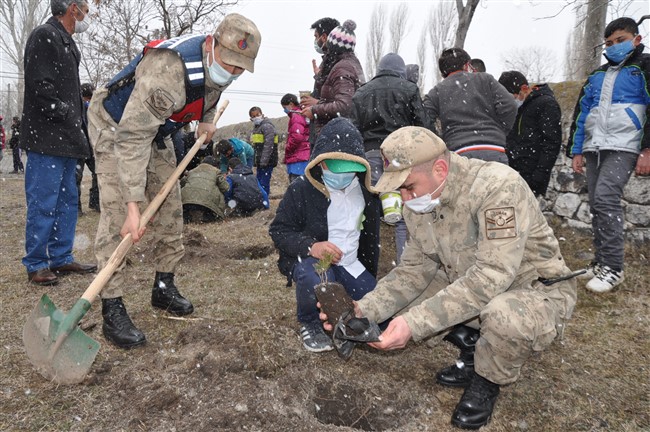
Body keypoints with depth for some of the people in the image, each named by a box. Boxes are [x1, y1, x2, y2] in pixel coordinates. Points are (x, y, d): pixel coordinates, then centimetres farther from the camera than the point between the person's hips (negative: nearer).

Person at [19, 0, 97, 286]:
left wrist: (76, 128, 13)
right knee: (43, 204, -4)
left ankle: (61, 258, 22)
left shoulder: (66, 43, 21)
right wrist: (65, 113, -11)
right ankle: (36, 265, 6)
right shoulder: (44, 36, -8)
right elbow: (39, 86, -18)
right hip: (46, 139, -10)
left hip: (66, 139, 10)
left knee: (67, 201, 13)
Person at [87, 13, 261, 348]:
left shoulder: (219, 63, -12)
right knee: (117, 214, -16)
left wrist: (206, 119, 4)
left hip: (155, 128, 8)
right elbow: (132, 139, -41)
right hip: (115, 126, -7)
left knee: (169, 204, 5)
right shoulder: (168, 69, -39)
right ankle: (112, 310, -11)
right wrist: (133, 206, -45)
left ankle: (164, 288, 17)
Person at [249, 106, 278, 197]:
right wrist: (256, 162, 19)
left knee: (264, 184, -12)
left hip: (266, 162, -10)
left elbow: (268, 145, -21)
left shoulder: (267, 126, -11)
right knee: (259, 183, 16)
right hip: (260, 162, 10)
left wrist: (264, 161, -25)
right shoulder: (256, 127, 20)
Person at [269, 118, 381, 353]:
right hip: (308, 260, -4)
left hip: (350, 264, 5)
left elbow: (371, 238, 14)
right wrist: (310, 246, -26)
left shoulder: (365, 192, 1)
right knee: (314, 278, -39)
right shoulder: (301, 190, -12)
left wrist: (370, 276, 15)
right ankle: (310, 324, -5)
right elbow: (278, 230, -8)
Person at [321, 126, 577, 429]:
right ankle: (475, 350, 12)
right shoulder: (418, 202, -7)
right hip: (471, 289, 6)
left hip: (538, 290, -6)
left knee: (505, 316, -39)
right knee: (398, 305, -7)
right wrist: (364, 309, -19)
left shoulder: (498, 186, -29)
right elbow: (415, 269, -3)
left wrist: (416, 322, -40)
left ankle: (487, 381, -4)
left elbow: (490, 277, -35)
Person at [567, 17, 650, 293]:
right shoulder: (596, 76, 20)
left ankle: (613, 267, -13)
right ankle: (603, 261, 13)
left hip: (624, 148, -6)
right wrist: (576, 151, 13)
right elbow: (580, 114, 20)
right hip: (593, 147, 6)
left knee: (605, 199, -20)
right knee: (596, 205, 4)